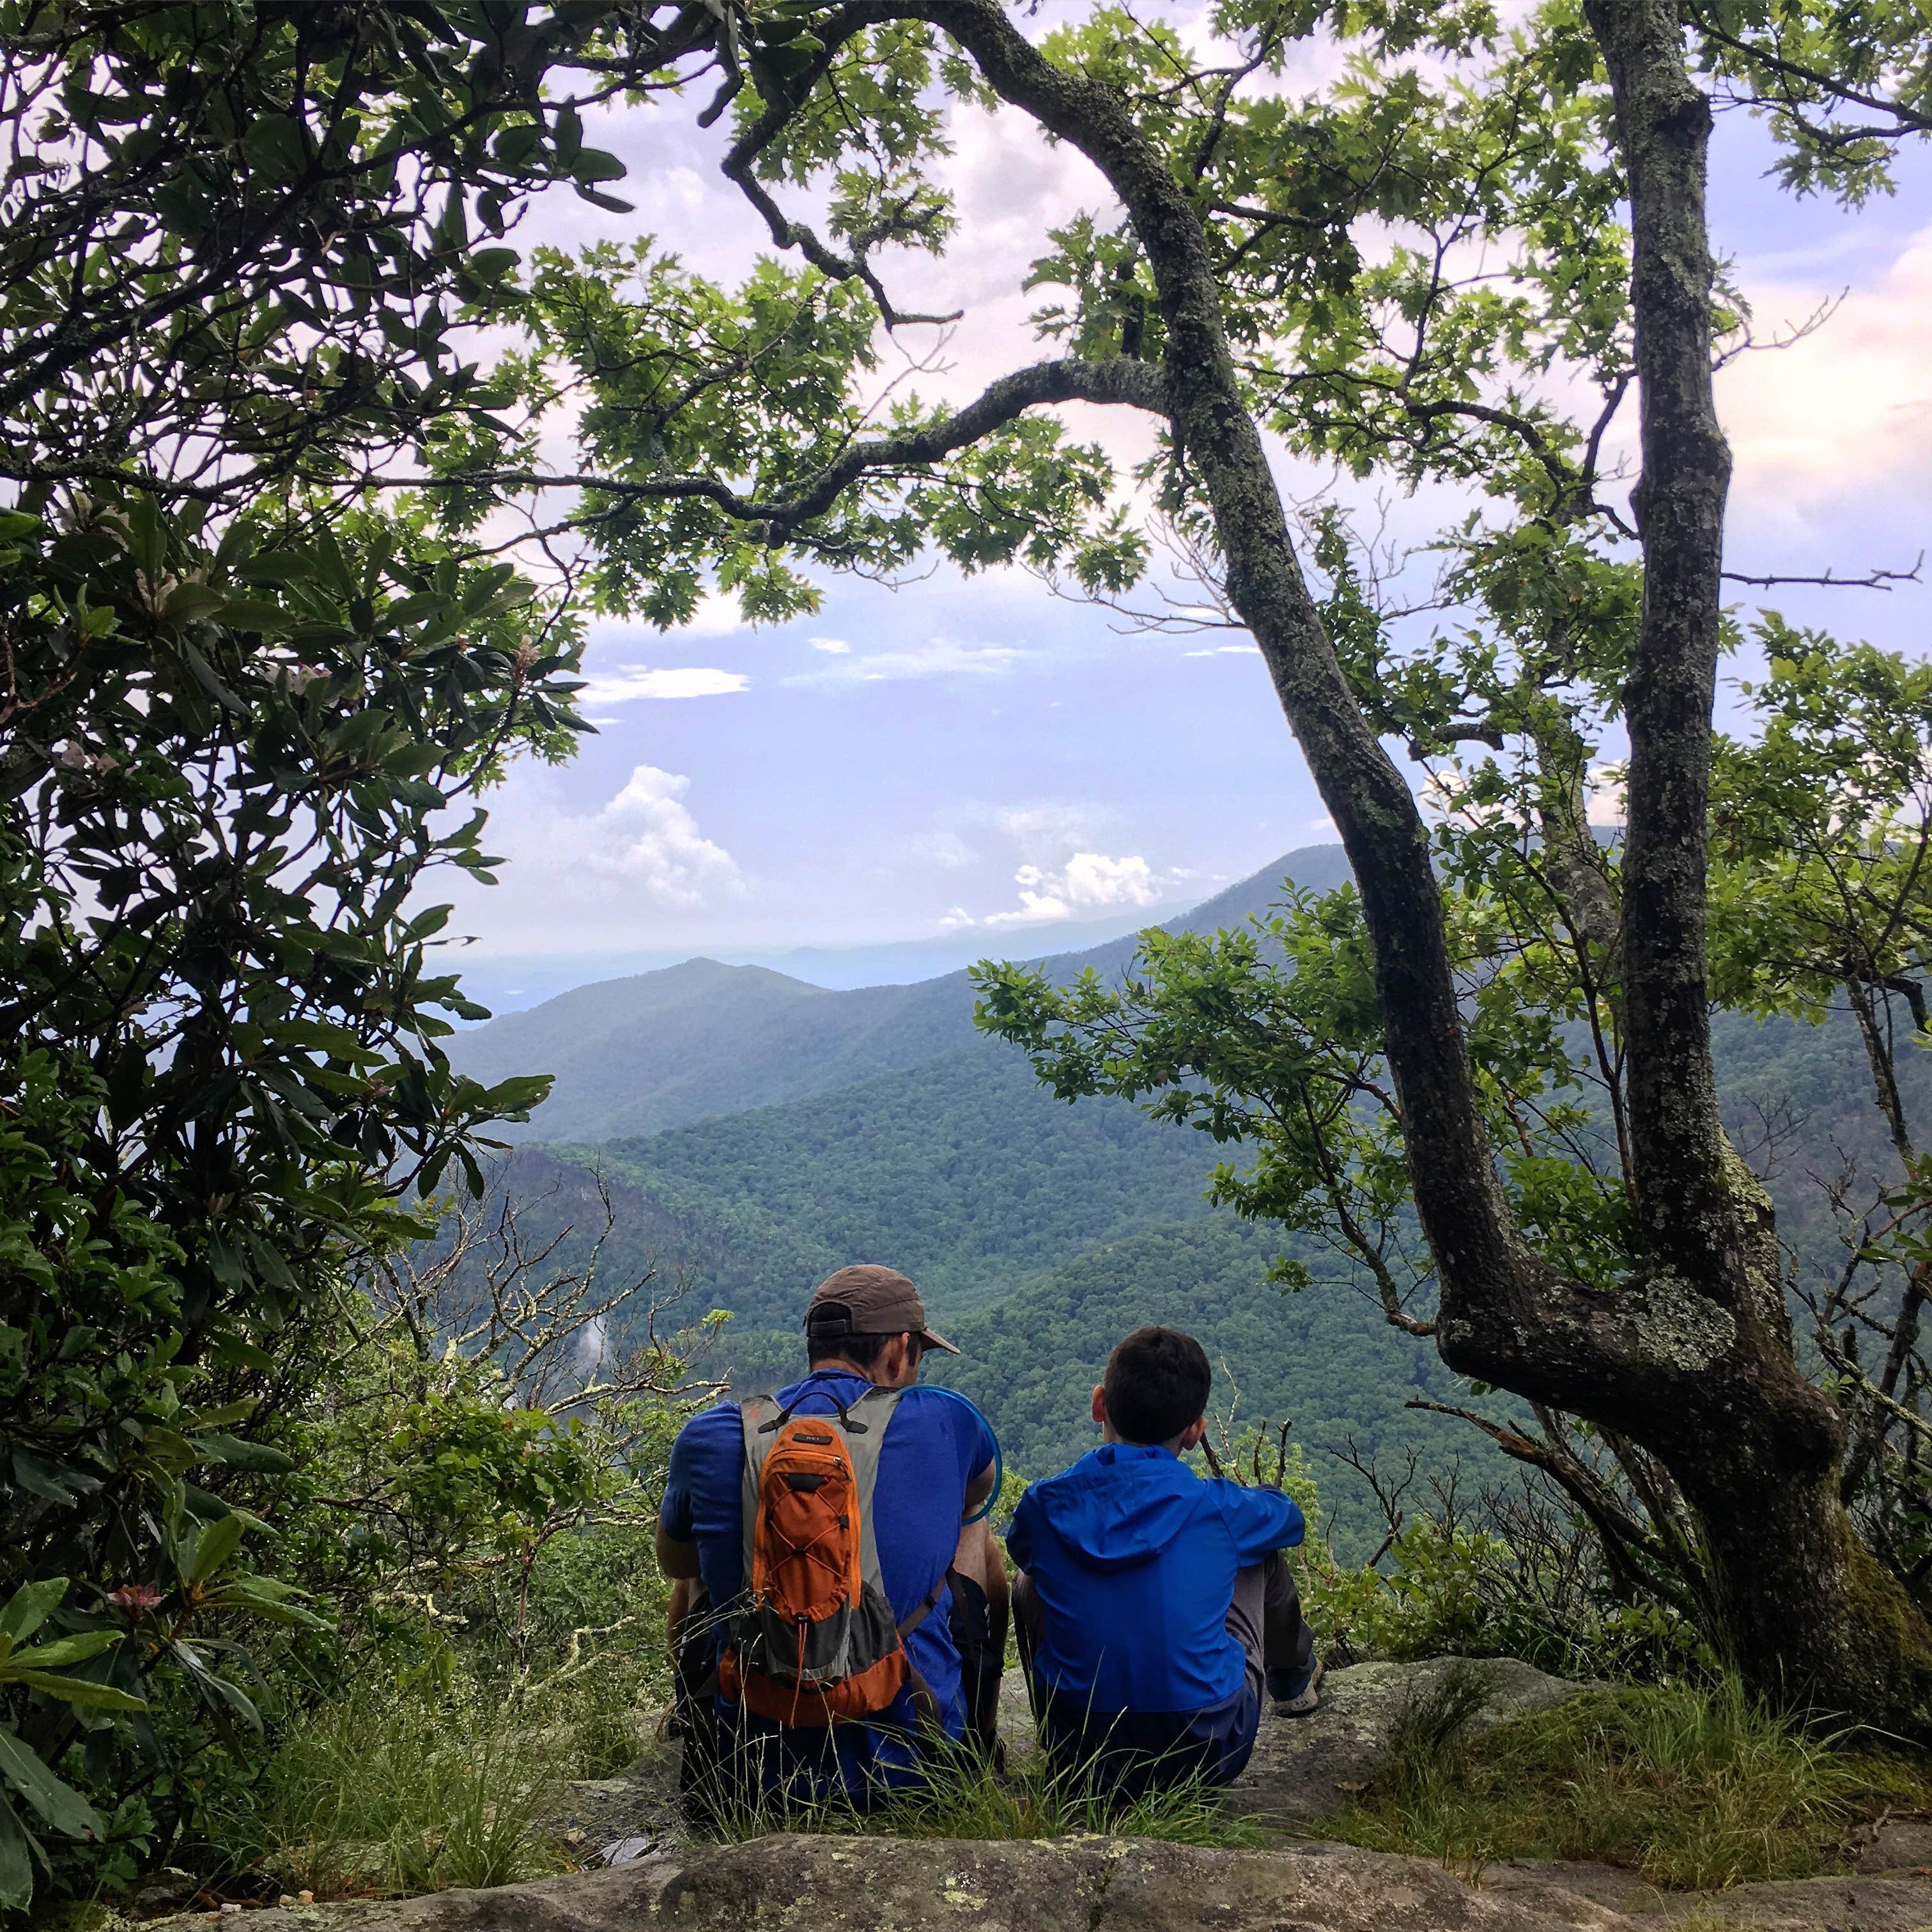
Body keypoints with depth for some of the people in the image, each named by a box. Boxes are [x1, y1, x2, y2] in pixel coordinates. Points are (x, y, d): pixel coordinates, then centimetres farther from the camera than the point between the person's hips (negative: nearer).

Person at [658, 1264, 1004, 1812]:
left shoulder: (711, 1437, -5)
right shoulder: (946, 1423, -7)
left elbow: (674, 1561, 17)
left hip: (753, 1773, 1)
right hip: (911, 1763, -1)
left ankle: (698, 1763, 45)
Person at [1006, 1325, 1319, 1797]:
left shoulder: (1044, 1505, -11)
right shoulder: (1217, 1507, -13)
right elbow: (1289, 1517, 12)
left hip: (1081, 1757, 1)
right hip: (1210, 1758, -1)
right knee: (1261, 1556, 19)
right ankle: (1293, 1679, 50)